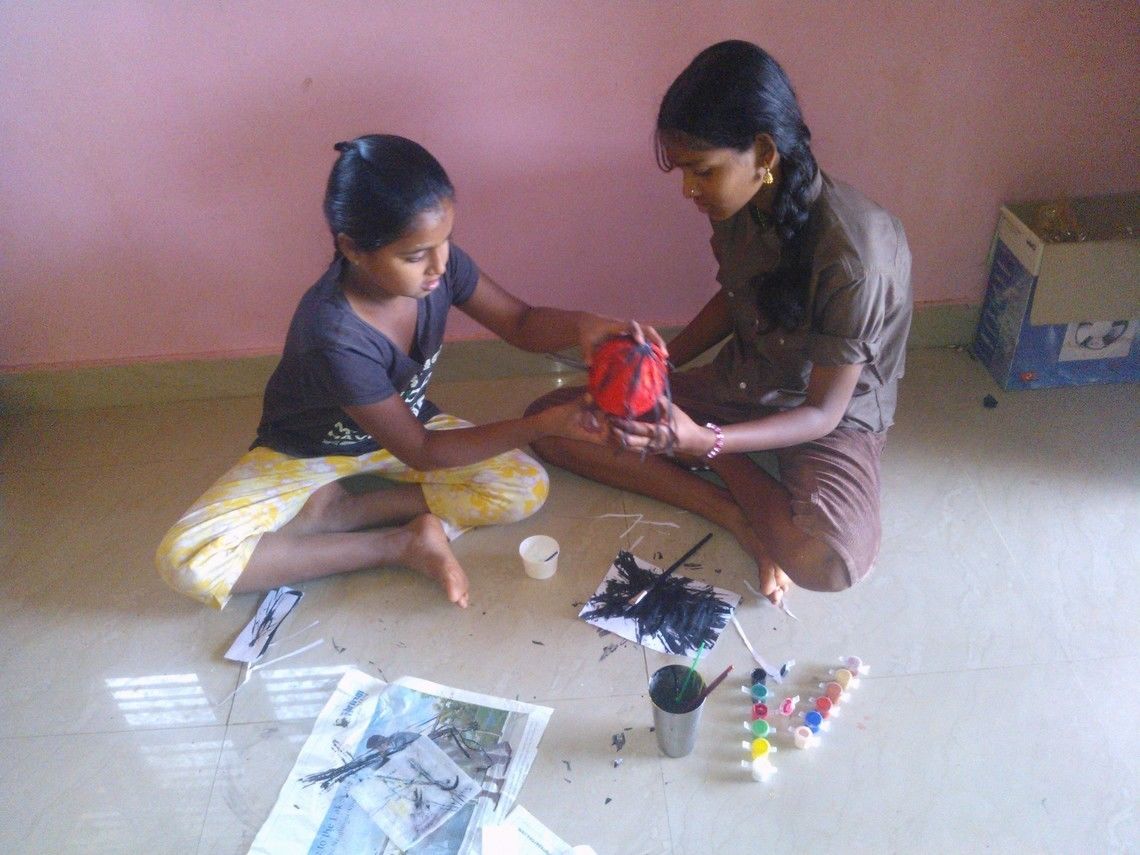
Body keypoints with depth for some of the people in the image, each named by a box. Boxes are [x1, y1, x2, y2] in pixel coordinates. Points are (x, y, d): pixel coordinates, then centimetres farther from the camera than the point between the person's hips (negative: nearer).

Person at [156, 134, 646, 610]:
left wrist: (582, 325, -32)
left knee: (526, 489, -16)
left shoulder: (438, 262, -23)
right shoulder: (334, 336, -38)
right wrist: (543, 424, -35)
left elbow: (521, 324, -8)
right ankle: (400, 544, -20)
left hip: (406, 422, 5)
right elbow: (419, 452, -28)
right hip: (309, 452, -4)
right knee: (188, 562, -26)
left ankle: (335, 509, -11)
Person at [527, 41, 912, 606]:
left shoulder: (855, 253, -30)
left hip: (831, 413, -6)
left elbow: (822, 412, -24)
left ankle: (717, 464, -6)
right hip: (738, 385, 6)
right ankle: (738, 513, -13)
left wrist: (703, 441, -39)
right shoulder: (739, 201, -11)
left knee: (831, 559, -39)